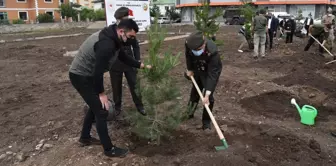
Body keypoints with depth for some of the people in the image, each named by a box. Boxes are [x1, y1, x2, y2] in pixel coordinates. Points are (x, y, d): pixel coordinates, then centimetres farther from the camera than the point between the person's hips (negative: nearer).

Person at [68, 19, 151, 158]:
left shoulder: (114, 39, 2)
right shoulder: (106, 44, -31)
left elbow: (124, 58, 15)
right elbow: (98, 71, -28)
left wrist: (142, 65, 12)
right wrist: (101, 93, -17)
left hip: (87, 75, 10)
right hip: (80, 76, -10)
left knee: (96, 106, 21)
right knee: (101, 110, -5)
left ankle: (85, 137, 39)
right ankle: (109, 149, 9)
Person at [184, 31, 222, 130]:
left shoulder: (212, 52, -42)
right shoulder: (188, 43, -30)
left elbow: (212, 74, -40)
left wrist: (207, 94, -43)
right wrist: (189, 69, 4)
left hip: (212, 70, -4)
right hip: (197, 69, 4)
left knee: (209, 97, -8)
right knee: (195, 90, 19)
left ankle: (206, 121, 11)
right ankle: (189, 111, 42)